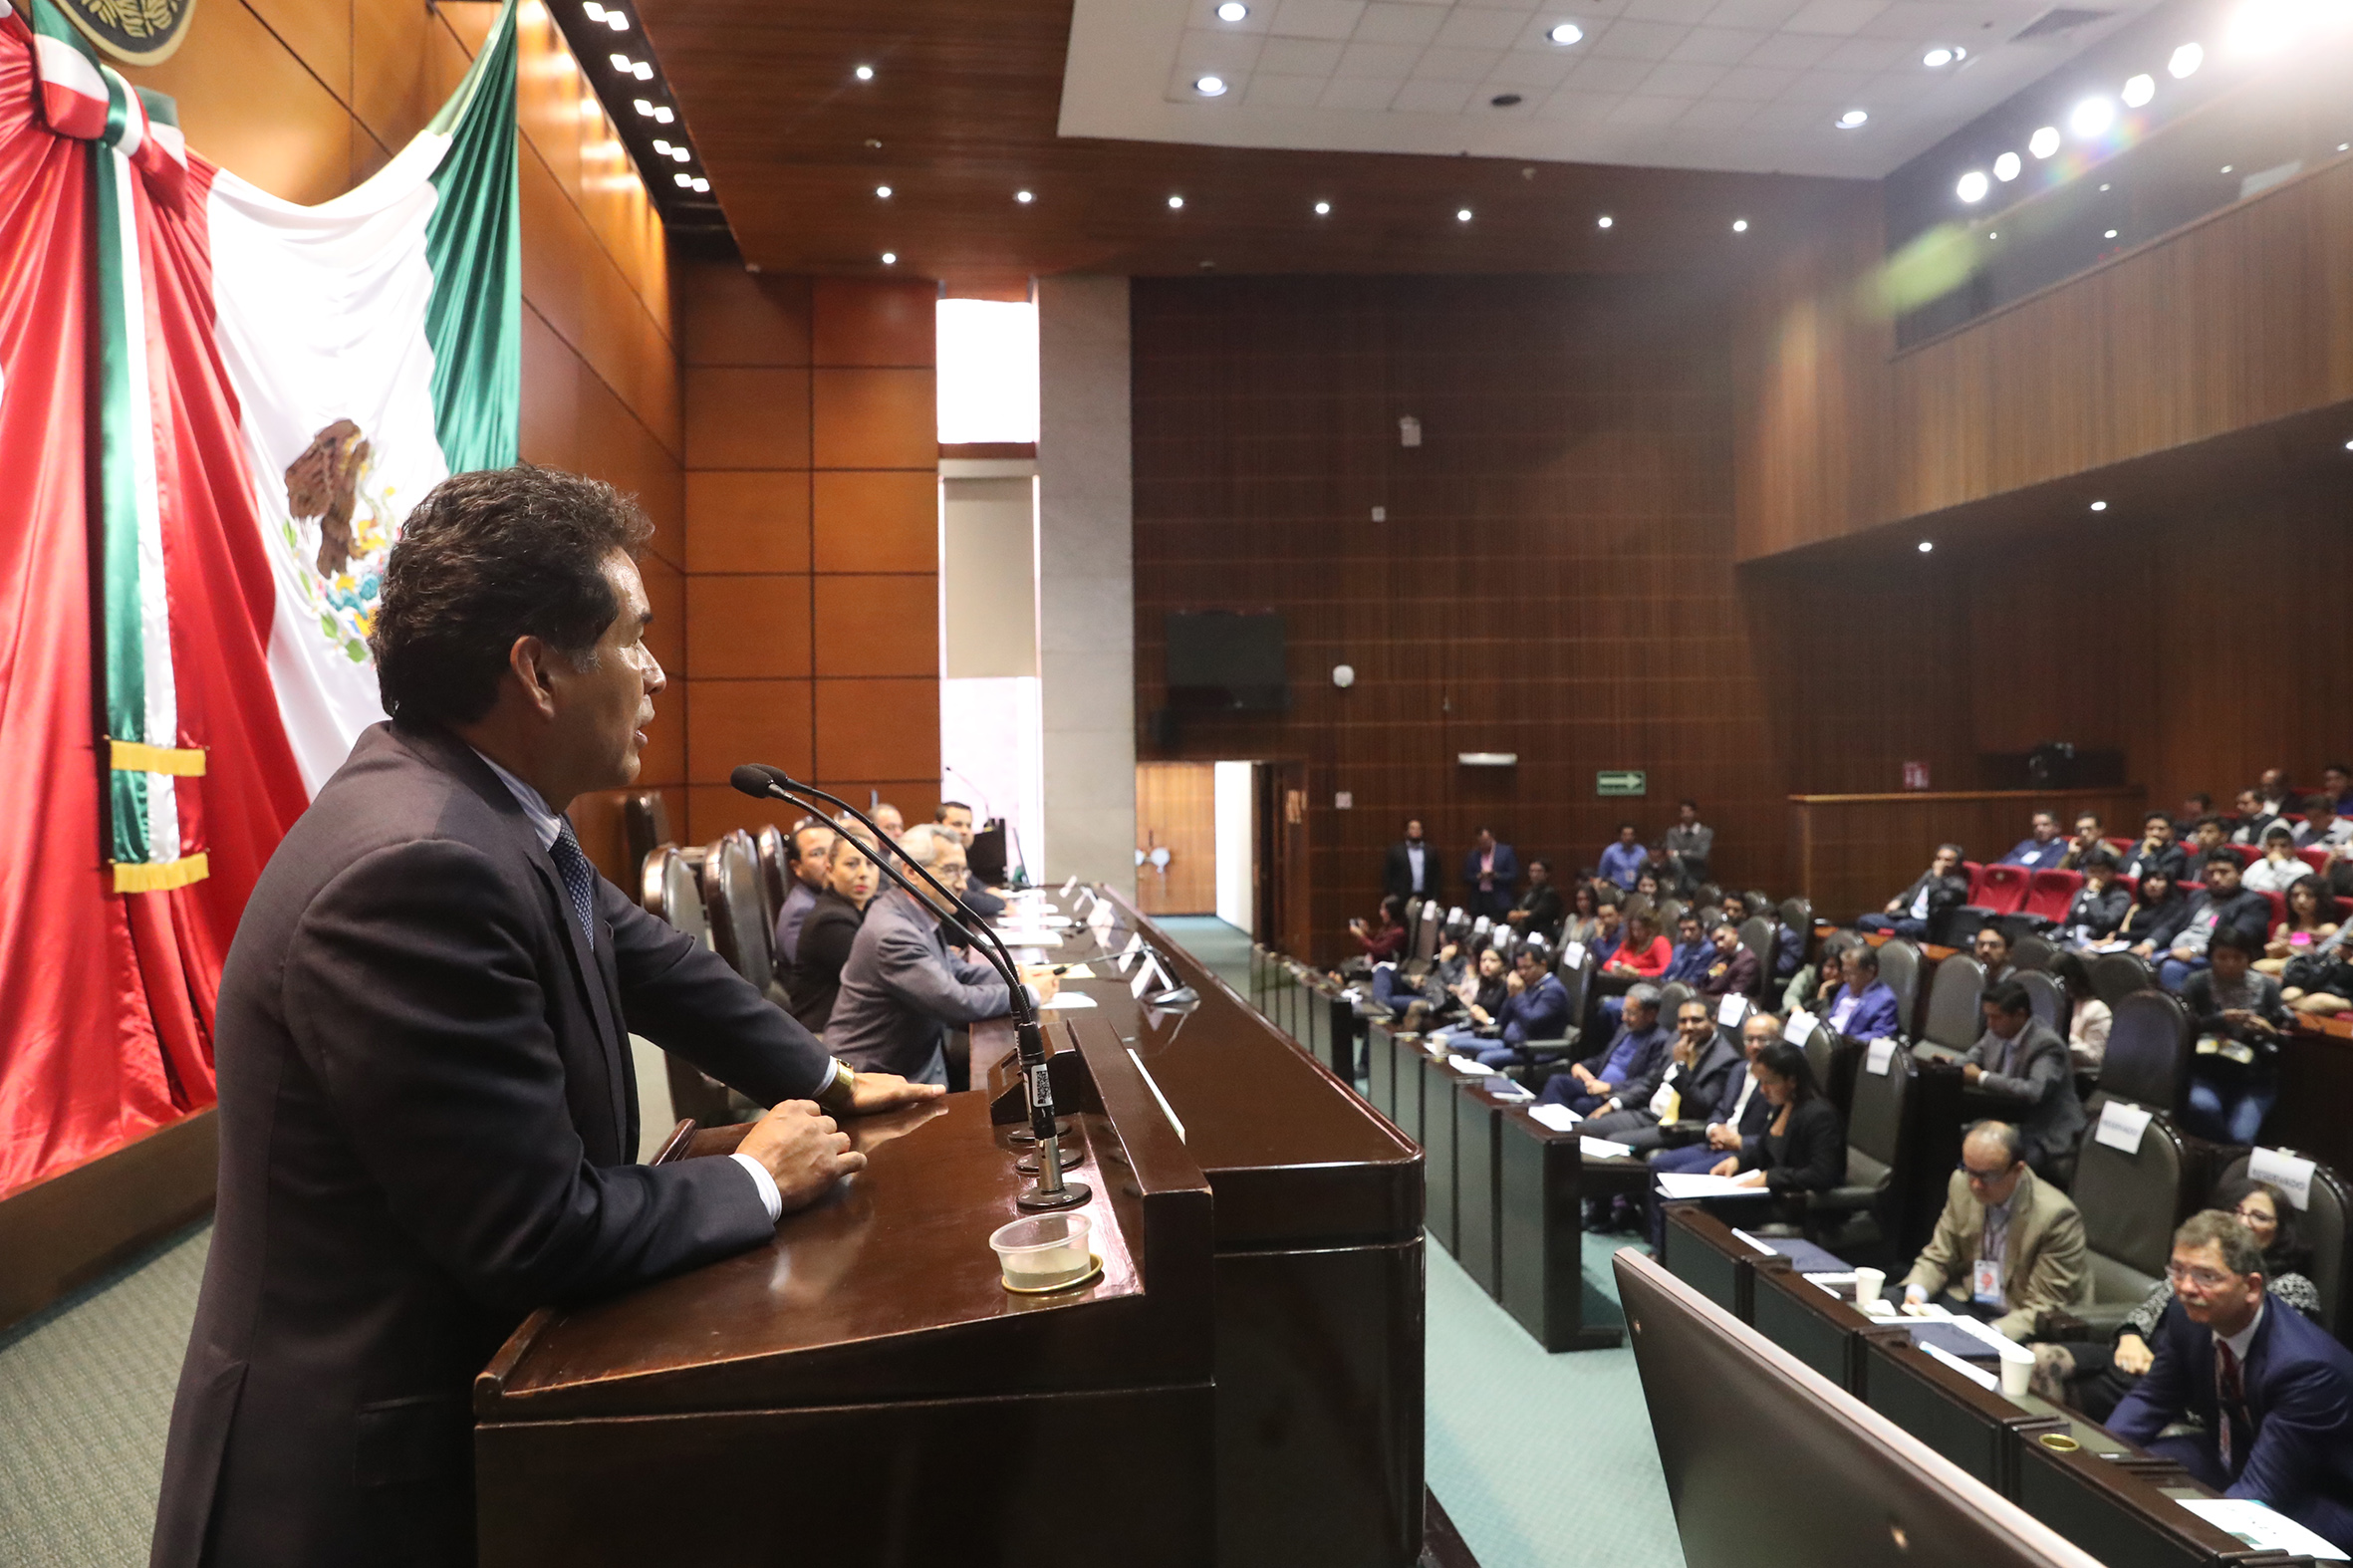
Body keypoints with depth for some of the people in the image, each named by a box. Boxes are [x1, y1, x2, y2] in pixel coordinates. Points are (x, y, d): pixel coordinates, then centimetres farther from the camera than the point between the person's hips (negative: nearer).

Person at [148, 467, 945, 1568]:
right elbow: (543, 1232, -26)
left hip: (458, 1372, 8)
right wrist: (759, 1180, -11)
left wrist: (827, 1084, 15)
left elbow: (649, 959, 11)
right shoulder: (417, 867, -31)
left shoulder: (486, 812, -4)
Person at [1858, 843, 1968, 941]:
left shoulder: (1957, 884, -3)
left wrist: (1937, 876, -13)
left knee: (1902, 927, -41)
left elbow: (1936, 902, -20)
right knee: (1865, 921, -11)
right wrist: (1898, 901, 12)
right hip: (1907, 915, 8)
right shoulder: (1929, 874, 20)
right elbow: (1911, 892, 33)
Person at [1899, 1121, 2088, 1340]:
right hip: (1967, 1300, 6)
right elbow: (1938, 1257, 6)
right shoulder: (1962, 1183, -5)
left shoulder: (2055, 1216, -21)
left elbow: (2043, 1310, -17)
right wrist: (1915, 1292, -15)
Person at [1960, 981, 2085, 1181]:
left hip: (2046, 1139, -8)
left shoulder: (2047, 1044, -18)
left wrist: (1982, 1078, -26)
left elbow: (2034, 1091, -31)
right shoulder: (1997, 1034, 5)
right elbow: (1975, 1056, 22)